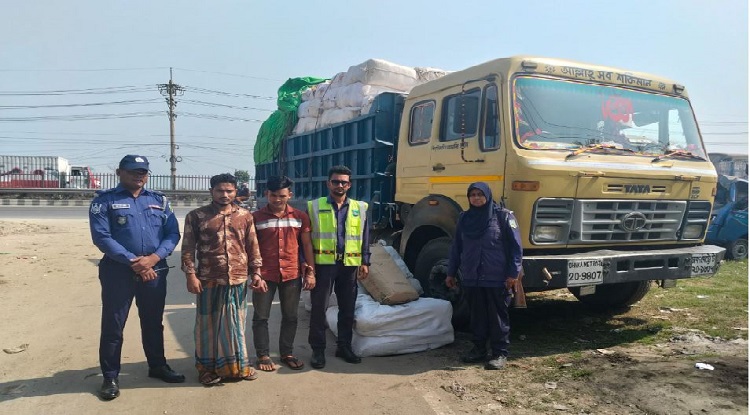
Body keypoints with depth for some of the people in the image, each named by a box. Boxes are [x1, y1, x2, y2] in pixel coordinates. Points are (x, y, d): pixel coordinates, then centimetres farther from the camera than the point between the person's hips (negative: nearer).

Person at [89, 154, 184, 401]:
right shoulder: (104, 201, -2)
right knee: (113, 325, 4)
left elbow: (173, 233, 3)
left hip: (155, 270, 4)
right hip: (118, 271, -3)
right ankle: (110, 377, 17)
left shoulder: (159, 200, 9)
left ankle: (158, 366, 30)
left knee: (153, 322, 15)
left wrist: (154, 257, -13)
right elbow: (101, 237, -12)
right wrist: (133, 261, -18)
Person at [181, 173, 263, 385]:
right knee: (208, 324, 8)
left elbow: (253, 247, 9)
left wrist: (256, 273, 4)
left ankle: (236, 365, 28)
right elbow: (188, 248, -1)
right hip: (209, 280, -2)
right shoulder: (196, 216, -1)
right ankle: (207, 367, 24)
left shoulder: (245, 216, 7)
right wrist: (191, 274, -9)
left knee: (236, 323, 13)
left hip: (238, 280, 3)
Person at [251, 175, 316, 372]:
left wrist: (310, 272, 0)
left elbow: (307, 245, 5)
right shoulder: (256, 218, -2)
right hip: (265, 275, -1)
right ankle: (263, 355, 22)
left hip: (292, 275, 2)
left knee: (290, 317, 11)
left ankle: (287, 353, 26)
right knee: (261, 317, 7)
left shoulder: (300, 217, 3)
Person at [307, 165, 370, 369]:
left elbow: (365, 237, 12)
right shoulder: (314, 206, 2)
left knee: (347, 308, 10)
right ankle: (318, 349, 13)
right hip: (323, 263, -2)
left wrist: (365, 262, 5)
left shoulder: (360, 208, 9)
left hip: (349, 264, 3)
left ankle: (344, 346, 24)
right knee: (319, 308, 2)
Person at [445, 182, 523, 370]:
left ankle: (500, 353, 13)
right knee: (477, 316, 13)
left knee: (498, 317, 4)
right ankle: (479, 349, 26)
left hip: (496, 279, -4)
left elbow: (515, 246, -6)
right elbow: (456, 247, 14)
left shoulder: (503, 216, -4)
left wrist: (513, 273, -11)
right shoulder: (464, 218, 10)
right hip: (471, 279, 4)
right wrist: (451, 273, 14)